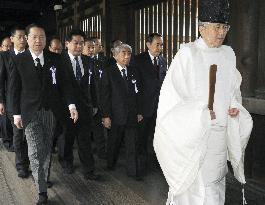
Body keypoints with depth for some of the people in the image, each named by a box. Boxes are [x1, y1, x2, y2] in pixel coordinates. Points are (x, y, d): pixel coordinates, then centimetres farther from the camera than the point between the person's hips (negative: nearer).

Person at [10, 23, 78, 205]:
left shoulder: (55, 59, 2)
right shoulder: (19, 60, -2)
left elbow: (64, 83, 2)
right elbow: (15, 89, 1)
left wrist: (71, 104, -10)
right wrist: (17, 113, -1)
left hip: (51, 111, 2)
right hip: (30, 113, -2)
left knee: (47, 149, 14)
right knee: (36, 152, -5)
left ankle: (44, 176, 36)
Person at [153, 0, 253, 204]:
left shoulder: (228, 54, 7)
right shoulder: (187, 53, -10)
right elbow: (172, 91, -11)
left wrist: (235, 105, 1)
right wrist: (198, 111, -18)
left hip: (220, 131, 6)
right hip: (193, 131, -5)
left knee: (215, 178, 14)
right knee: (193, 180, -2)